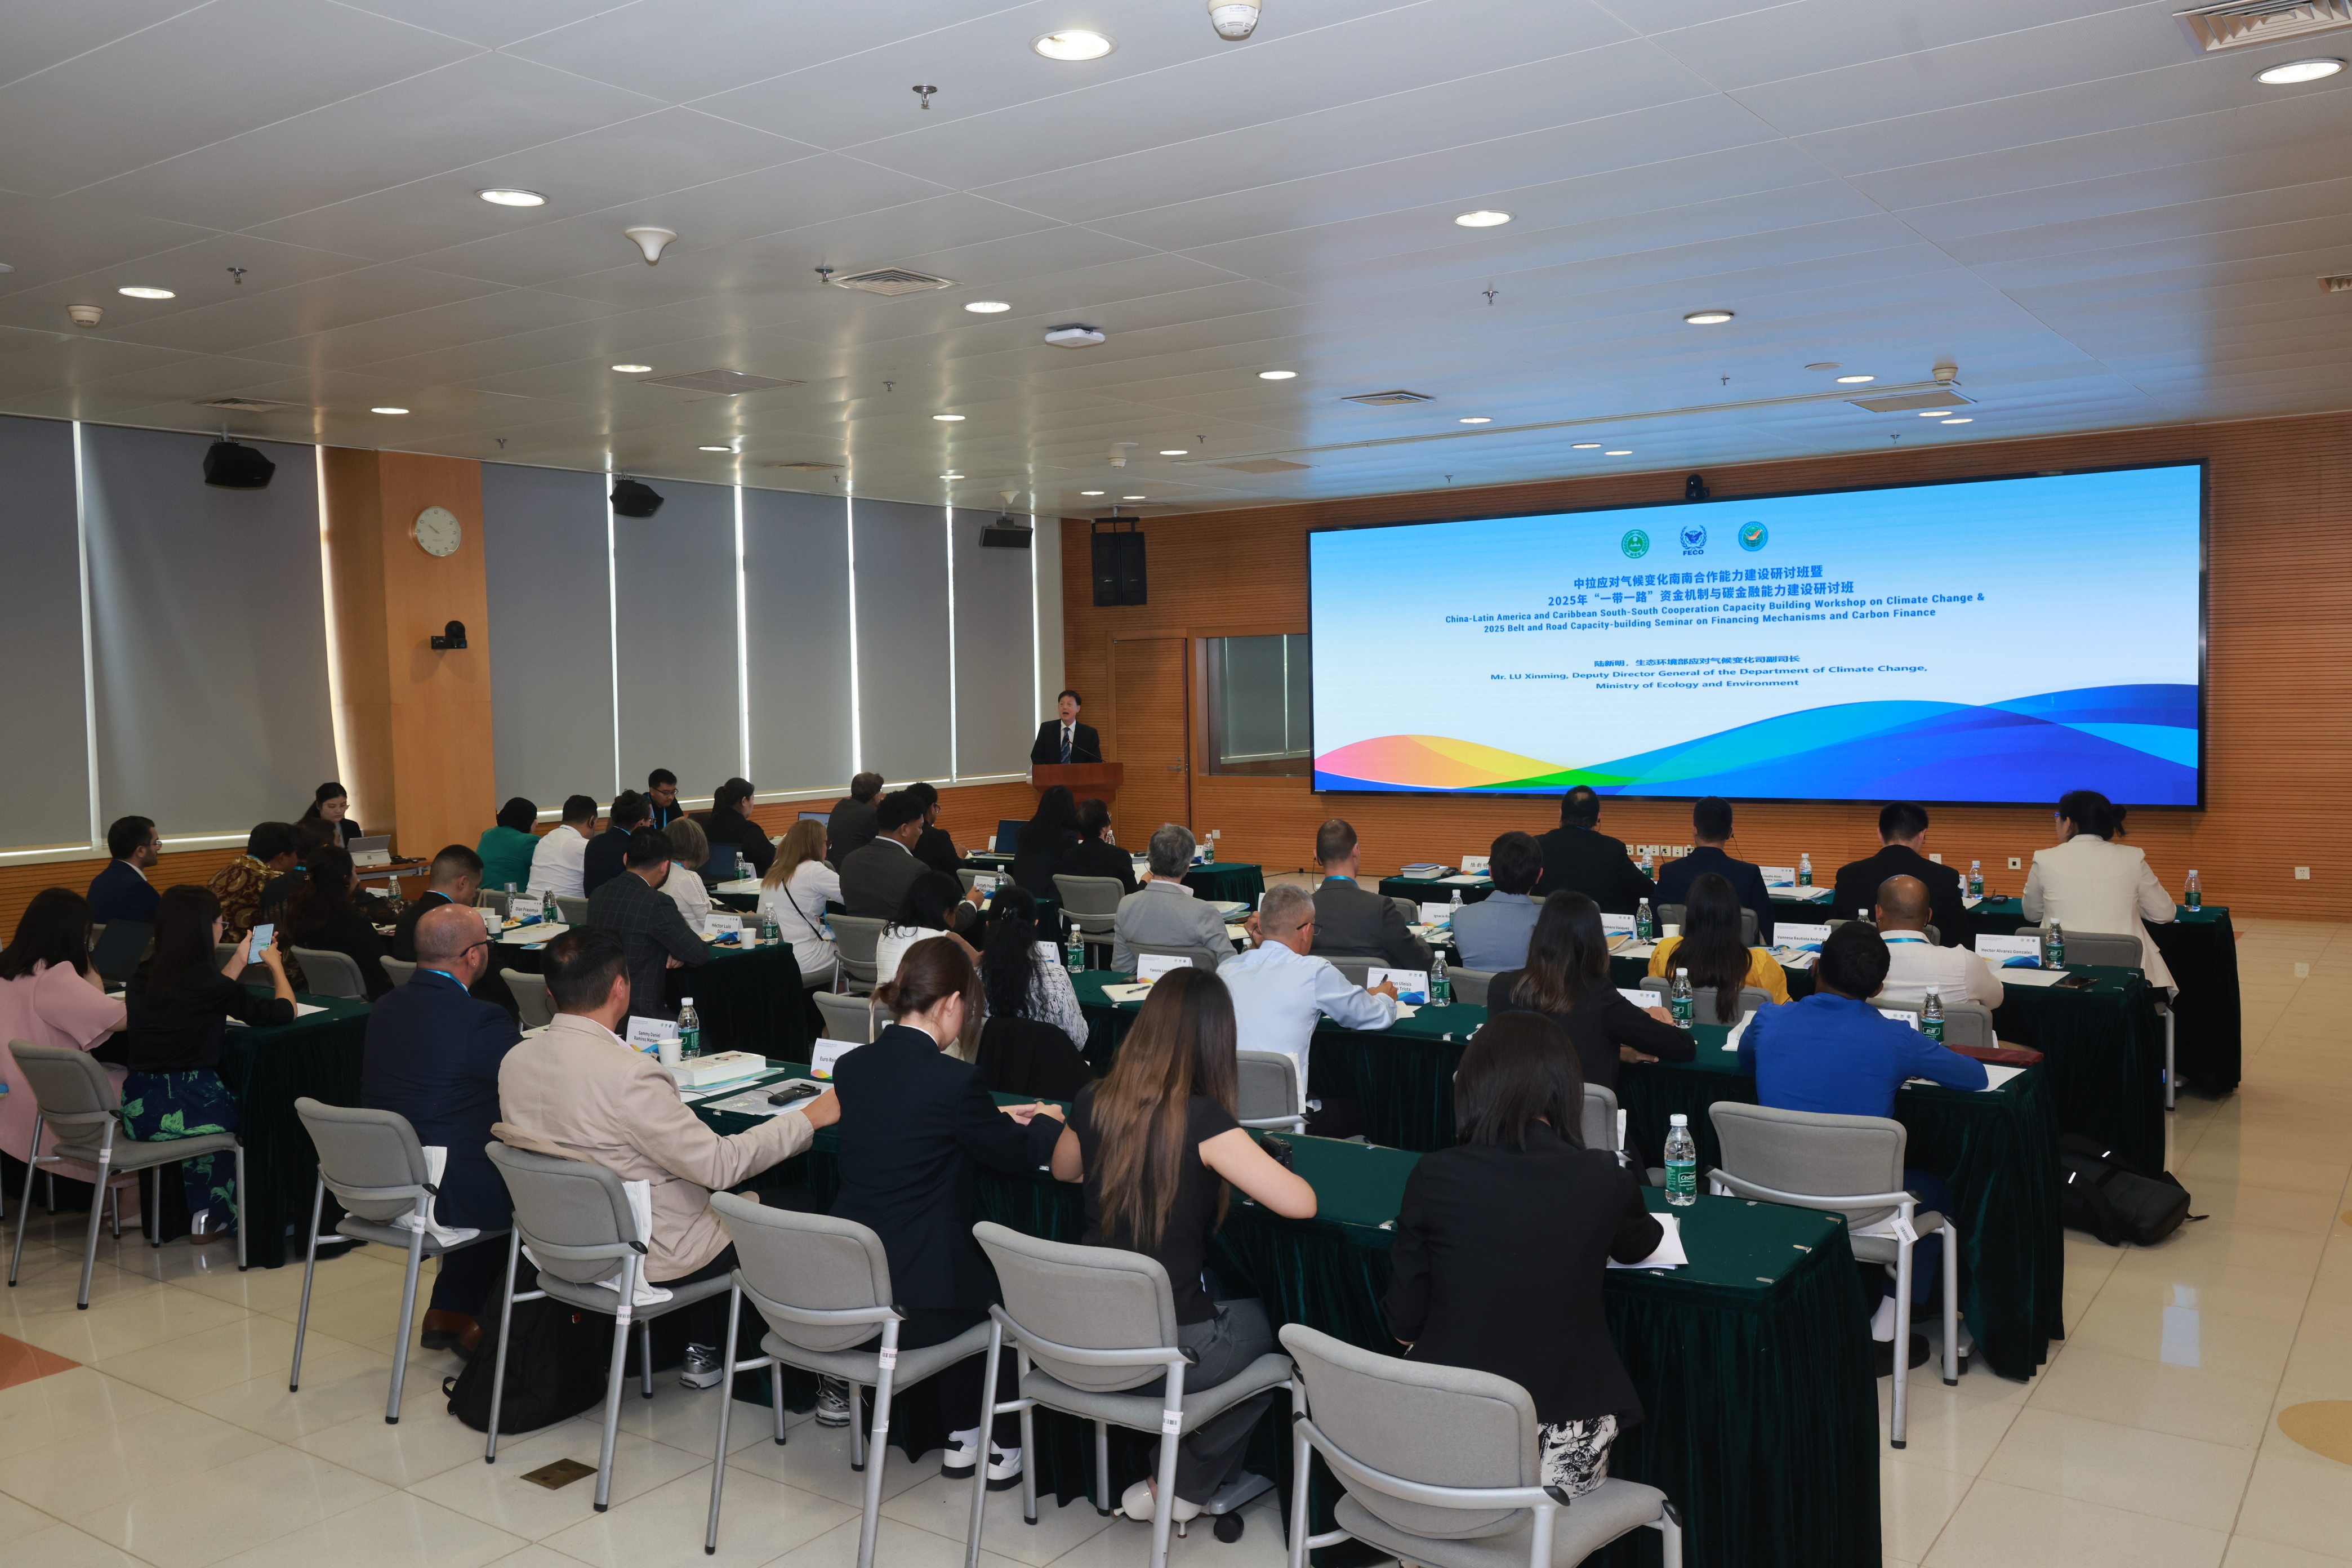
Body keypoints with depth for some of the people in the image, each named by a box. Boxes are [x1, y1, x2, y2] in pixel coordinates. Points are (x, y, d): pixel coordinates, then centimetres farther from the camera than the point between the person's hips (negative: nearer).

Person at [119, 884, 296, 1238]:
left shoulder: (143, 976, 6)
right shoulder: (205, 979, -14)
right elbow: (283, 1012, -6)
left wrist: (237, 963, 30)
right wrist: (276, 966, 12)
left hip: (137, 1112, 7)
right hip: (185, 1110, -7)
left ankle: (203, 1214, 37)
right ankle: (214, 1217, 35)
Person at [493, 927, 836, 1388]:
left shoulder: (515, 1060, -7)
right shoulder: (629, 1074, -30)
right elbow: (719, 1165, -26)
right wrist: (809, 1118, -16)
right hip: (649, 1256, -8)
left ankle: (702, 1349, 33)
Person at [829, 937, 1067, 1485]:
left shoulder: (851, 1066, 1)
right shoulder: (953, 1078, -19)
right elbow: (1017, 1155, -4)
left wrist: (994, 1116, 24)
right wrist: (1048, 1123, 18)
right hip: (916, 1306, -6)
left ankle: (961, 1438, 39)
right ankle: (1005, 1448, 32)